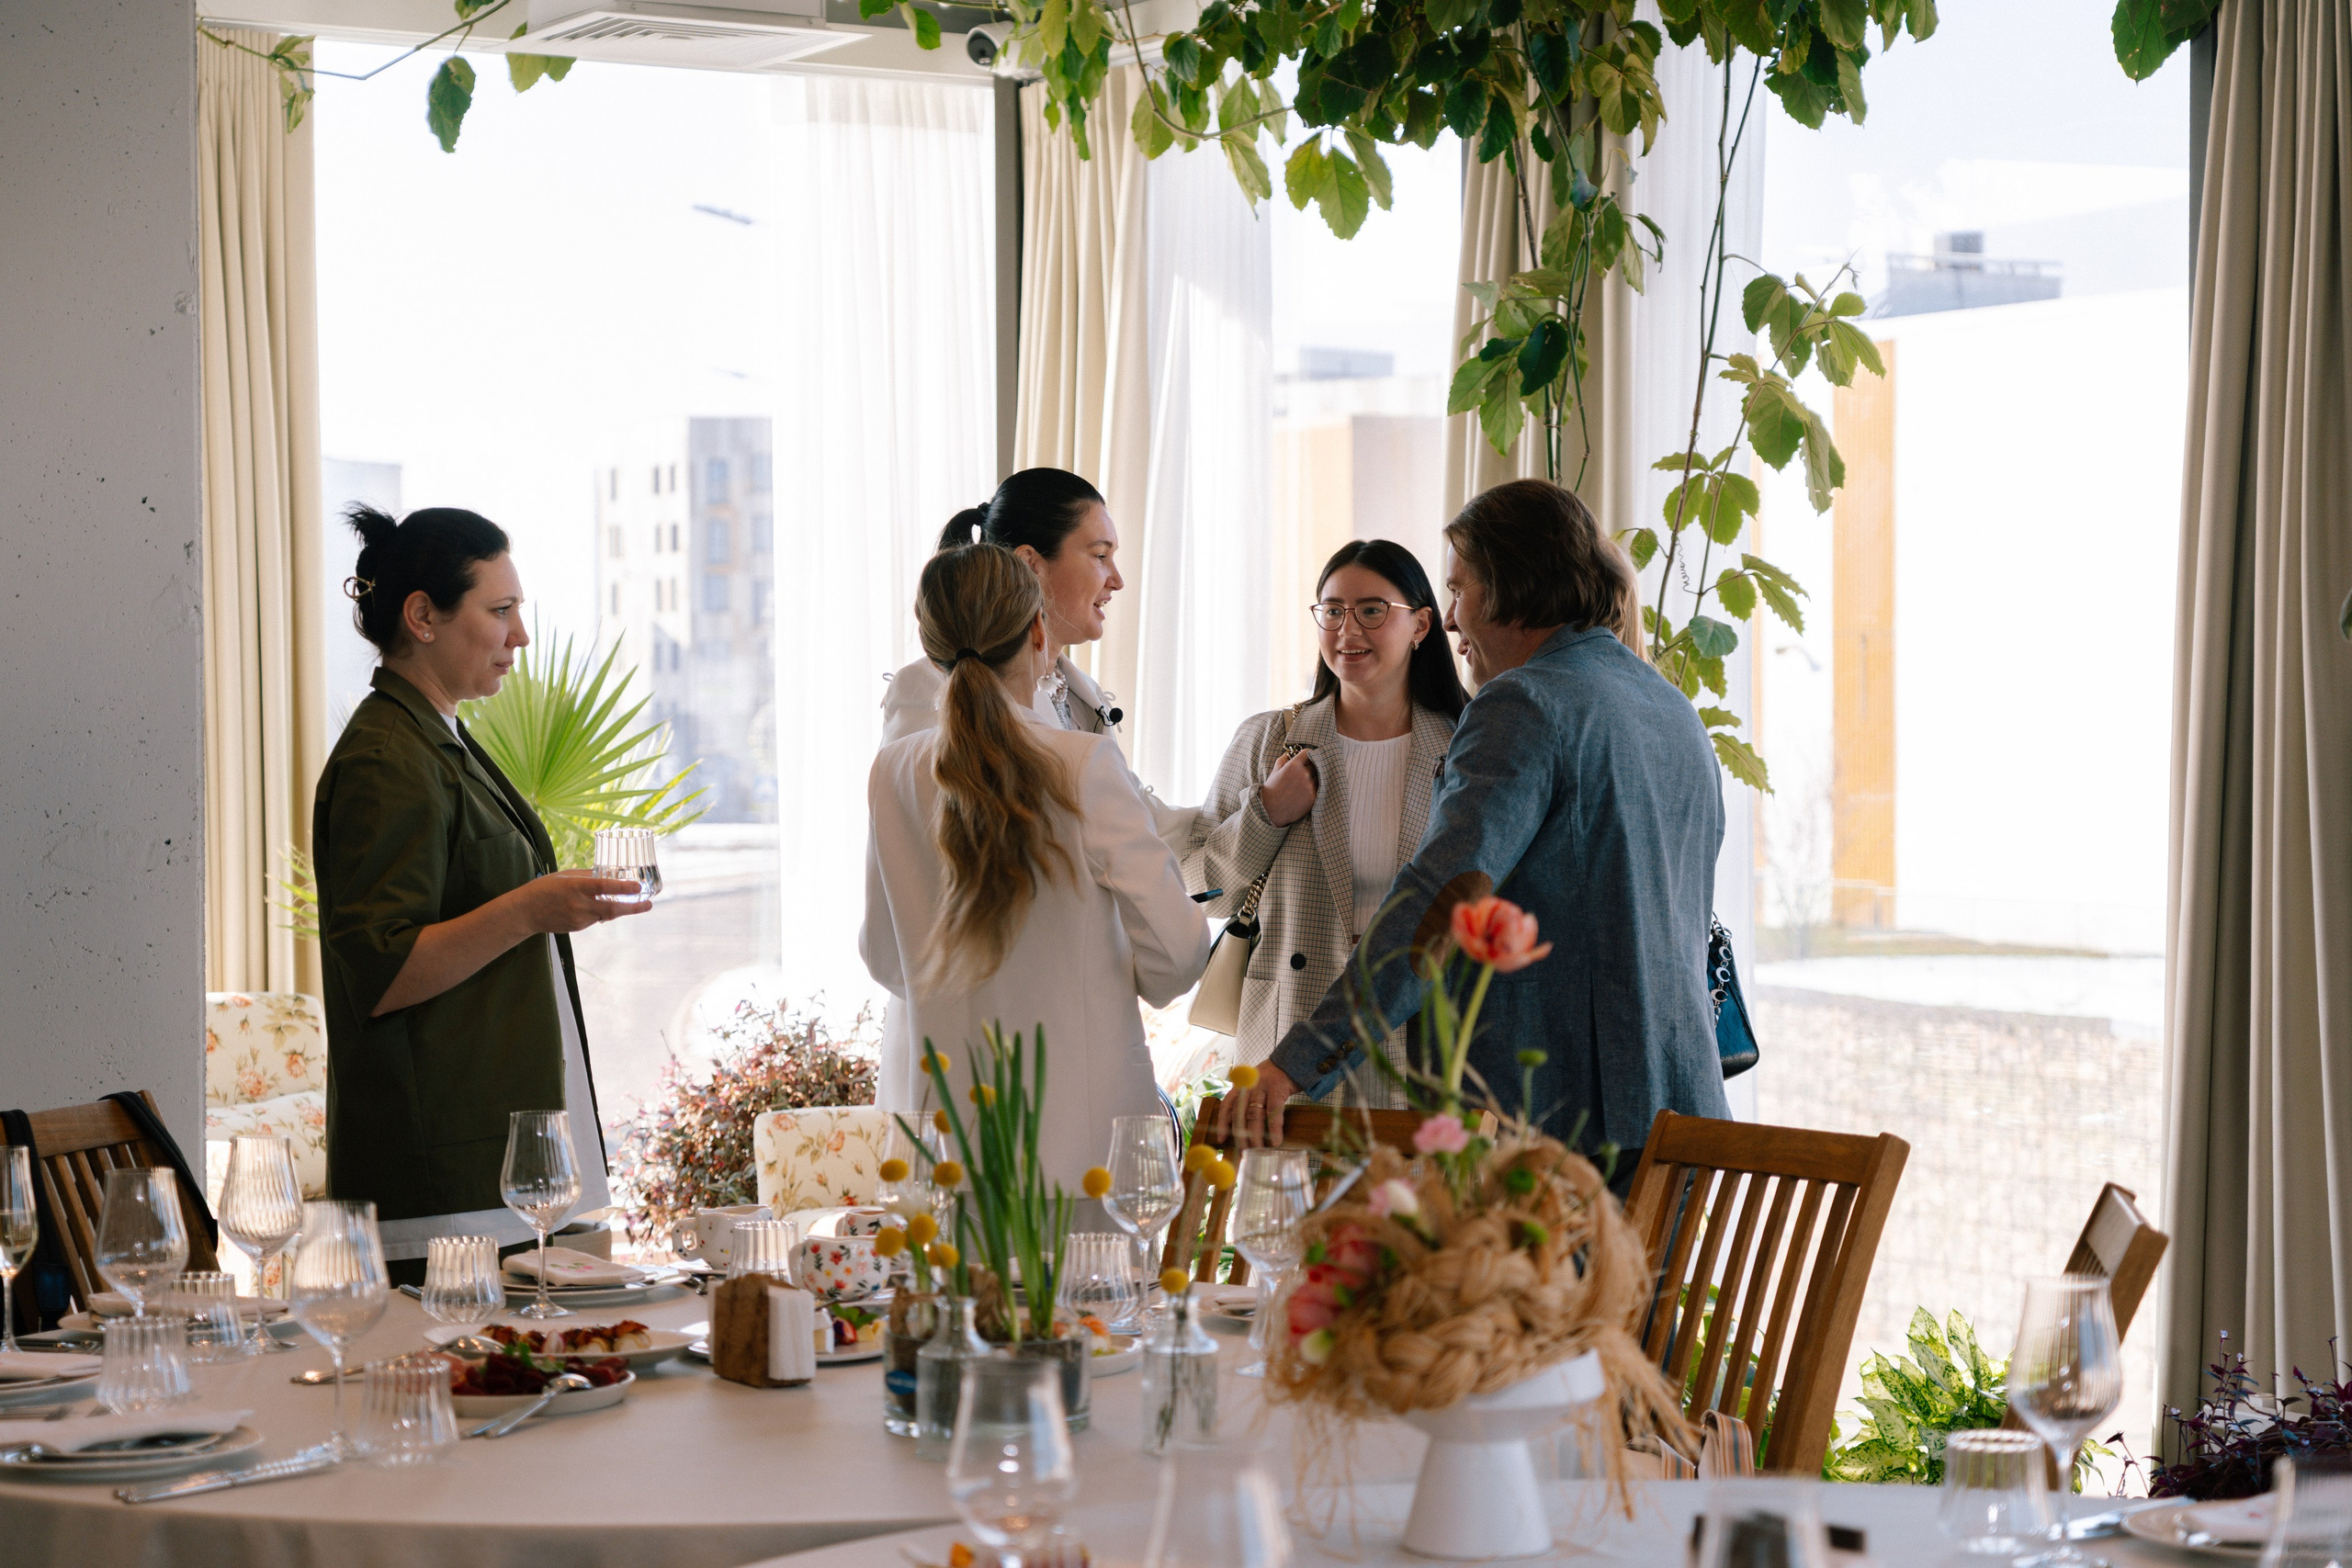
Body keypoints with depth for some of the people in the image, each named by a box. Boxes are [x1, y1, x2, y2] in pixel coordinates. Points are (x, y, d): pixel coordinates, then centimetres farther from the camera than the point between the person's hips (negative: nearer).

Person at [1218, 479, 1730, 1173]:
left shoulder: (1525, 706, -11)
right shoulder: (1678, 714, 17)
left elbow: (1440, 899, -23)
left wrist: (1303, 1059, -28)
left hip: (1557, 1115, -8)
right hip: (1682, 1108, 8)